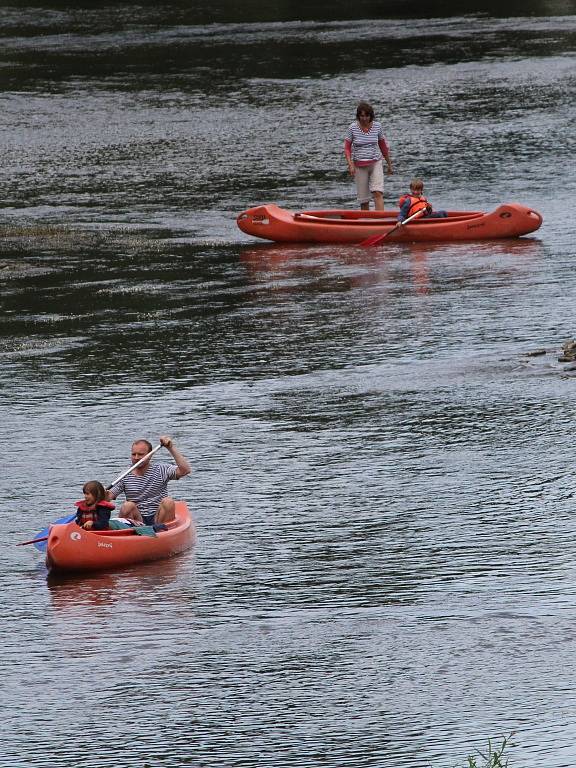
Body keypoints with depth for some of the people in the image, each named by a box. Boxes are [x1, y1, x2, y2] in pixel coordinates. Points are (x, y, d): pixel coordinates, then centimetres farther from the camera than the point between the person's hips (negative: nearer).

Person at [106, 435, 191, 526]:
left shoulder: (160, 470, 3)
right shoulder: (125, 477, 7)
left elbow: (185, 470, -11)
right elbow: (108, 497, 3)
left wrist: (171, 448, -14)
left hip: (158, 519, -1)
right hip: (138, 520, 1)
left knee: (168, 502, -28)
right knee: (128, 506, -28)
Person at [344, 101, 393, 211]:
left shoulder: (377, 126, 1)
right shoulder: (353, 127, -5)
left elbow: (383, 146, 12)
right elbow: (347, 148, -1)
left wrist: (389, 164, 18)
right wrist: (350, 164, -16)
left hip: (376, 163, 0)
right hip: (359, 166, 0)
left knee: (378, 193, -16)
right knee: (363, 199, 2)